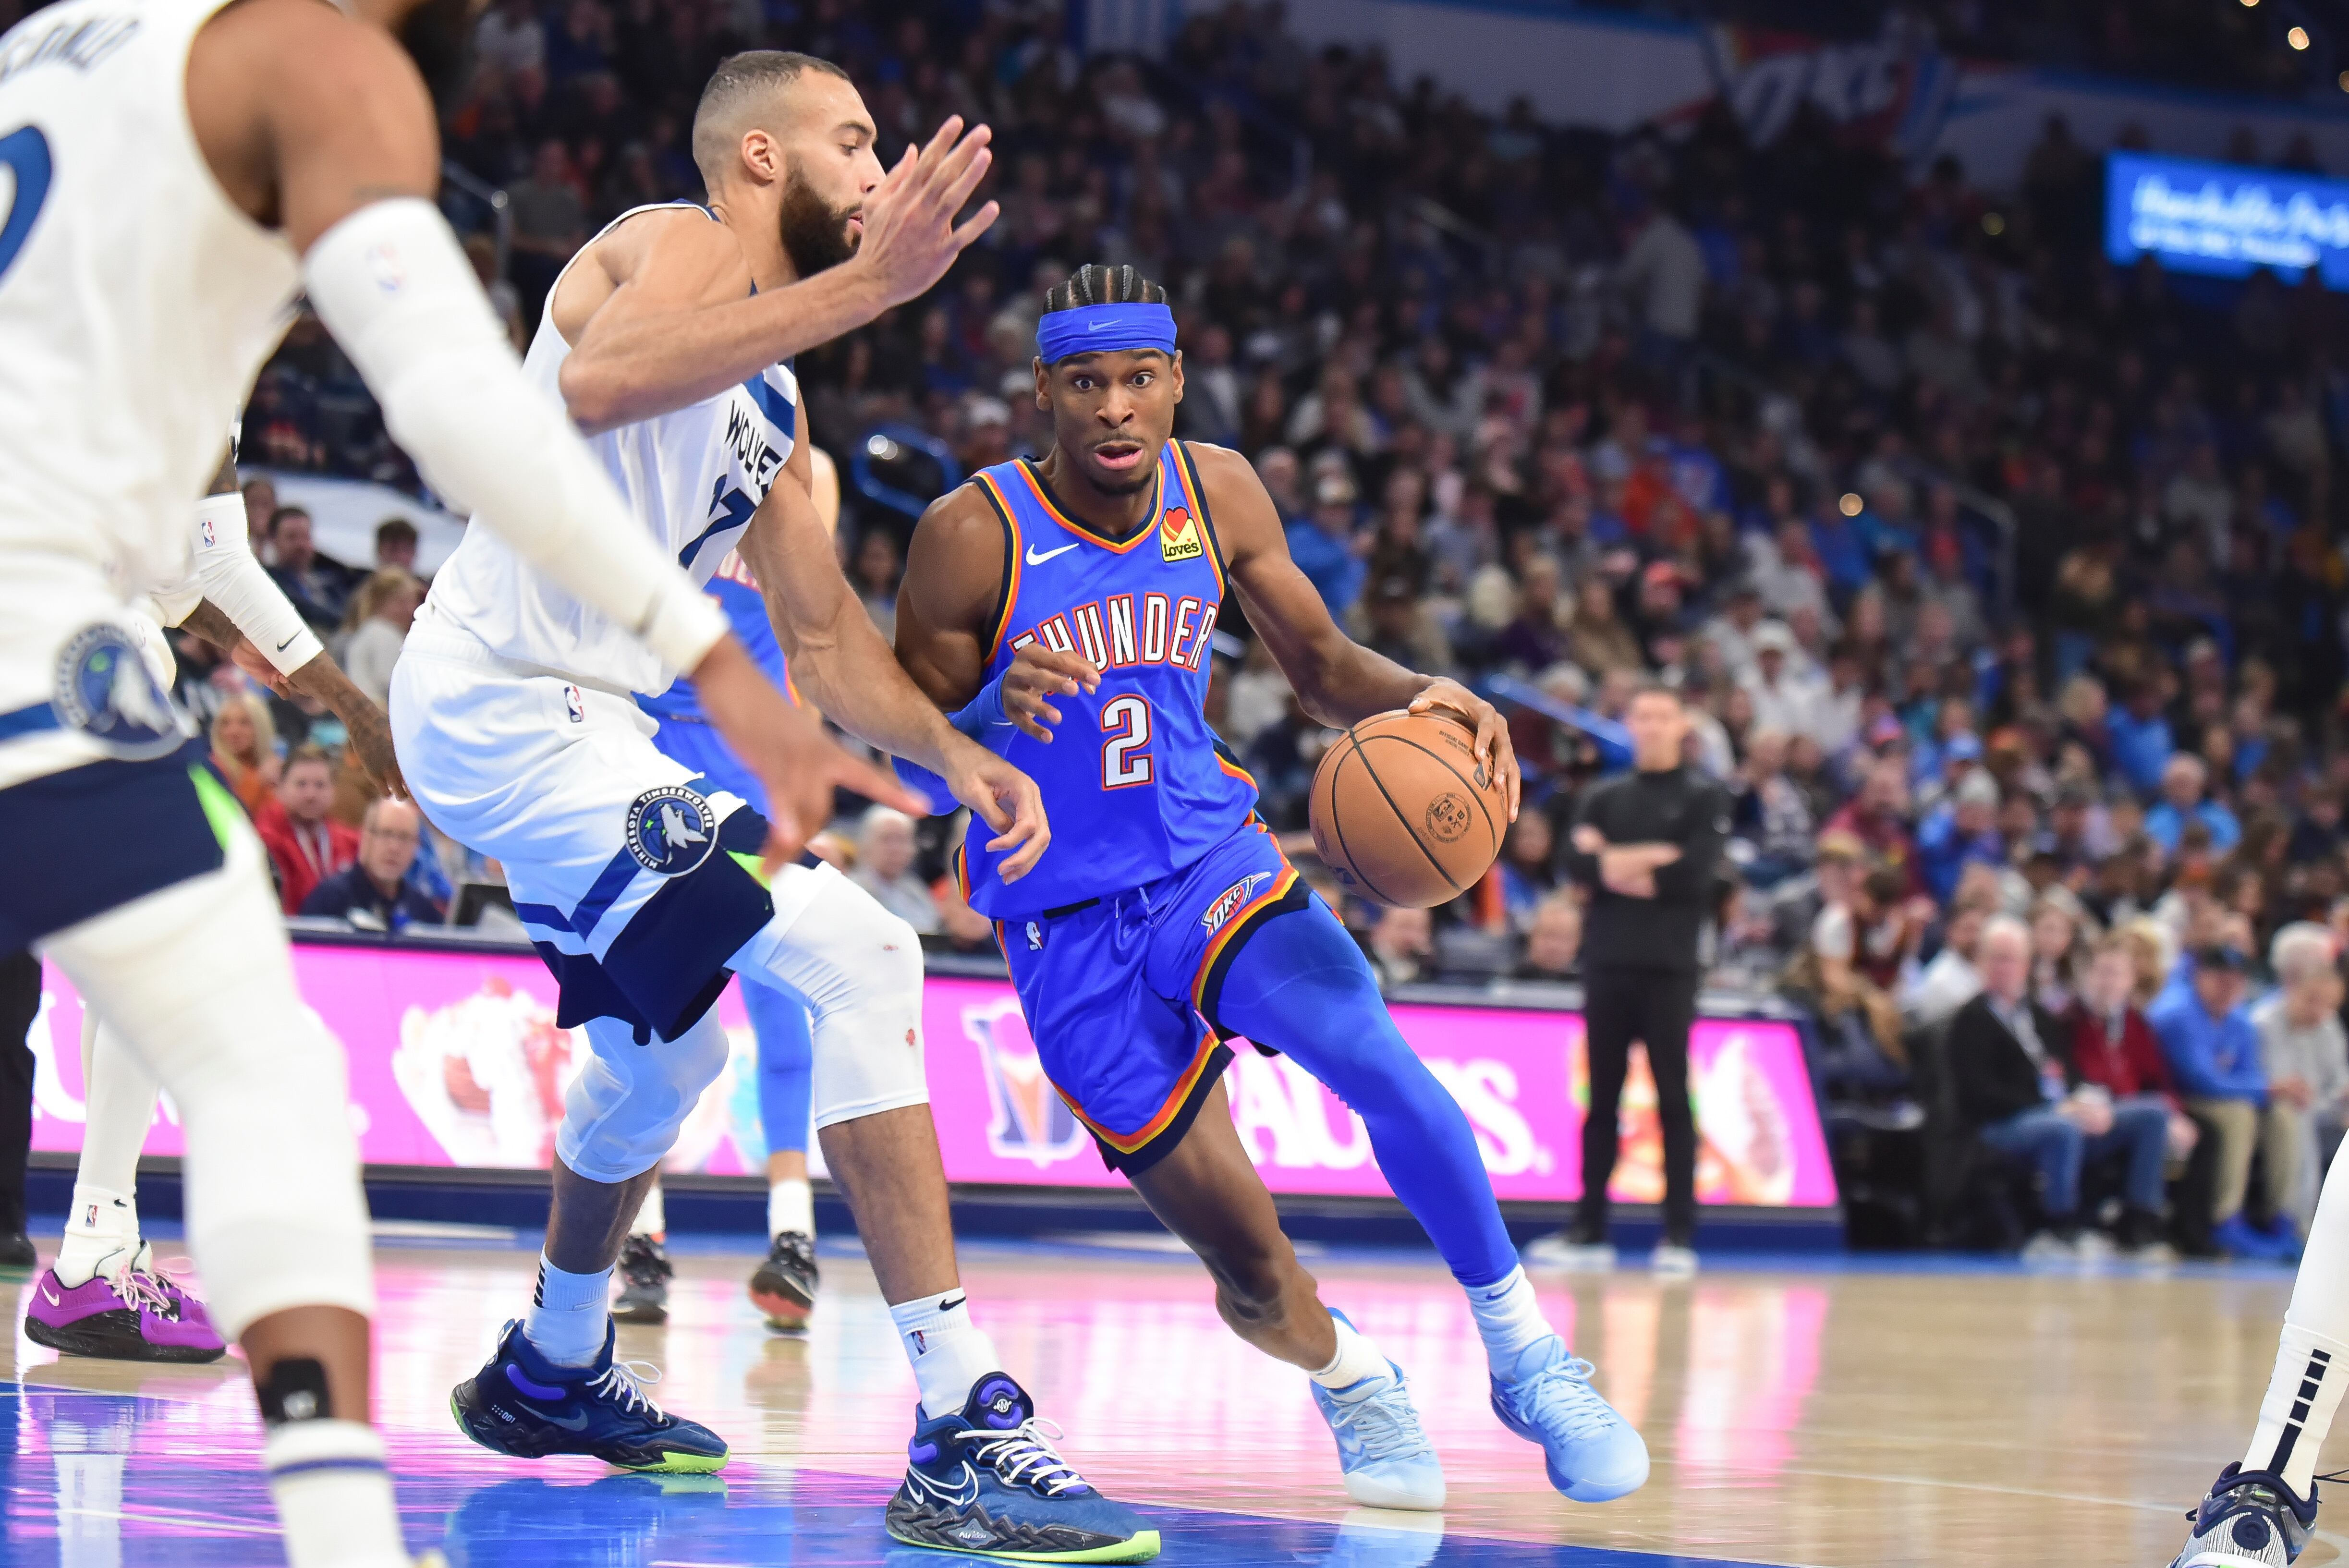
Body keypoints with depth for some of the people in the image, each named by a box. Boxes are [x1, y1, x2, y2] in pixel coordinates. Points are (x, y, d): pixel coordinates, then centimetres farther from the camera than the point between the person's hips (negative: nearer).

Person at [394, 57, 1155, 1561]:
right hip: (508, 704, -11)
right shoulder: (682, 247, -9)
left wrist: (953, 753, 10)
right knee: (857, 954, -20)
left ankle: (551, 1373, 51)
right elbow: (600, 378, -34)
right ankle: (967, 1432, -25)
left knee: (666, 1052, 29)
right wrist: (867, 284, -37)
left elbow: (821, 623, 25)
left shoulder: (775, 395, 20)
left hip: (575, 726, 11)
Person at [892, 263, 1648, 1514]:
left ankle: (1524, 1356, -11)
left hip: (1211, 858, 2)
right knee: (1249, 1269, -5)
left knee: (1374, 1057, -29)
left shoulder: (1217, 492, -3)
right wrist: (994, 713, -31)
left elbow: (1319, 664, 9)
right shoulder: (974, 535, -15)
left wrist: (1418, 700, -13)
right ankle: (1349, 1381, 31)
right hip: (1067, 927, -2)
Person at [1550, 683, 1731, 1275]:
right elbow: (1578, 863, -1)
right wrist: (1651, 860, -11)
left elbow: (1694, 872, -11)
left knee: (1673, 1097, -3)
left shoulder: (1705, 798, 4)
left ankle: (1680, 1235, -3)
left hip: (1669, 966, -3)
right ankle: (1589, 1230, 10)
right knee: (1601, 1098, 6)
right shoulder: (1603, 797, 14)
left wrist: (1618, 864, -6)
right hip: (1607, 961, 3)